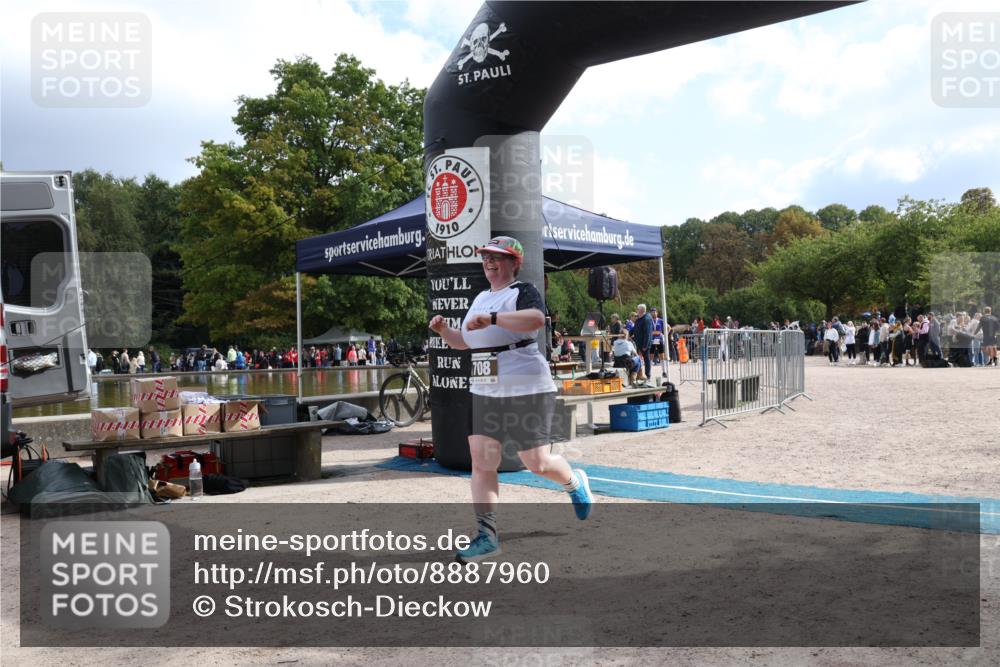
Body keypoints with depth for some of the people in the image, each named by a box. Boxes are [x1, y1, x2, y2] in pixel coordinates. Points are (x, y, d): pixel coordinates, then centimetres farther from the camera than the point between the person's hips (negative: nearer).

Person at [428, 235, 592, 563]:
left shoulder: (523, 291, -7)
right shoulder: (480, 298, 16)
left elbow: (537, 318, -30)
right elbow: (463, 342, 24)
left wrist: (491, 319, -35)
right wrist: (443, 330, 5)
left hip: (526, 391, -7)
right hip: (484, 393, 7)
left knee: (537, 463, -1)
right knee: (481, 463, -2)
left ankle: (574, 482, 32)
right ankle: (487, 535, 3)